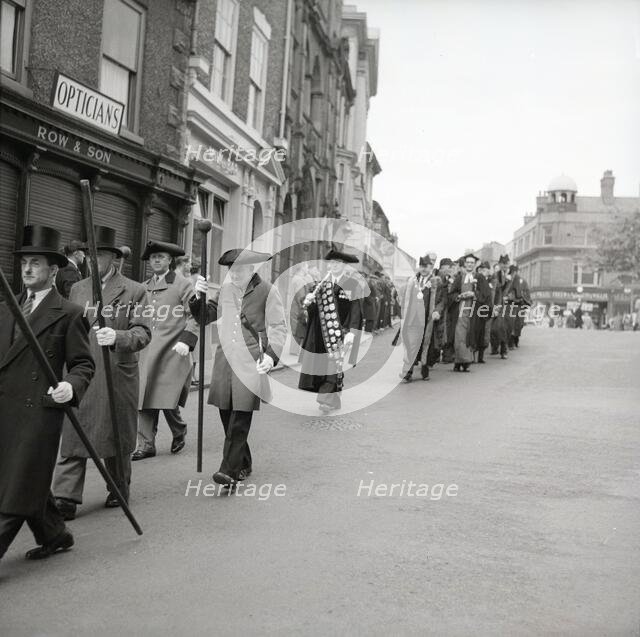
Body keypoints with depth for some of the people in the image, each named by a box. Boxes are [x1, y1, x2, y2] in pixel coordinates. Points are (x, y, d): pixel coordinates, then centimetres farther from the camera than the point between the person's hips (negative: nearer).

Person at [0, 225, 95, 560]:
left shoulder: (68, 314, -4)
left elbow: (83, 364, -5)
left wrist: (72, 386, -24)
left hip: (39, 410, -7)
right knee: (29, 483, 16)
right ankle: (54, 536, 34)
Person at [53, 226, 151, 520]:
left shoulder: (134, 291, -2)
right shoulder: (77, 289, 12)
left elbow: (143, 333, -9)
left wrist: (117, 337, -29)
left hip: (117, 375, -3)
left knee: (116, 437, 9)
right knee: (73, 438, -2)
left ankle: (119, 490, 27)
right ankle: (65, 498, 1)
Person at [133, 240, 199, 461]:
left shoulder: (183, 285, 0)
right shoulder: (143, 288, 16)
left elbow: (195, 315, -4)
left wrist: (186, 339, -16)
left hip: (173, 353, -5)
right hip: (147, 354, 5)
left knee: (168, 401, -7)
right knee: (145, 401, 0)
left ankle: (179, 434, 21)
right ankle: (146, 445, 9)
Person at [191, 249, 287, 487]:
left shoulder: (267, 291, -2)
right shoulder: (225, 290, 12)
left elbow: (279, 327, -2)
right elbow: (204, 317, 16)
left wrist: (271, 355, -16)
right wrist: (198, 297, -3)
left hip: (251, 362, -5)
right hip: (225, 358, 5)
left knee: (240, 417, -11)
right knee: (226, 414, 7)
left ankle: (229, 471, -12)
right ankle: (244, 464, 24)